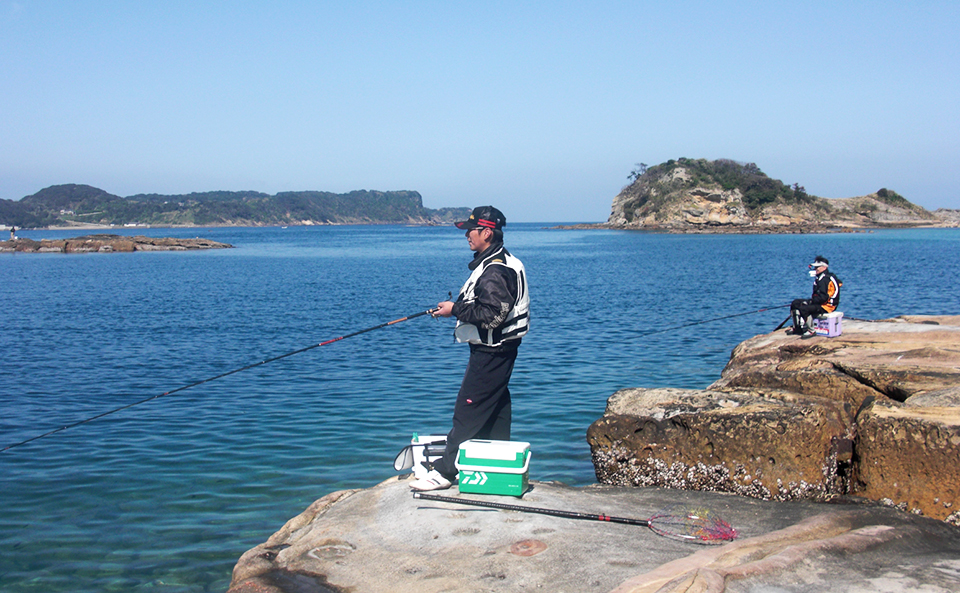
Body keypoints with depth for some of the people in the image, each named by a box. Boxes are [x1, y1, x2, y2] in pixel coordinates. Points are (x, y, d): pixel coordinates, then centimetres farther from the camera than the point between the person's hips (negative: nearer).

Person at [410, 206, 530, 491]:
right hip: (498, 349, 11)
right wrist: (458, 306, 13)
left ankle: (444, 471, -4)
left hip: (490, 352, -11)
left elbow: (493, 314, -27)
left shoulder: (494, 271, -21)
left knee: (467, 410, -8)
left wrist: (456, 309, -18)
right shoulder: (504, 262, 14)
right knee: (496, 408, 16)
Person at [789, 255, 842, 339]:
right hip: (819, 303, 11)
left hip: (826, 306, -11)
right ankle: (797, 328, 13)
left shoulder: (825, 279, -19)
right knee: (795, 303, 10)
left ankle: (811, 330, -17)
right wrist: (810, 301, 3)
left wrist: (810, 301, -17)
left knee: (804, 309, -31)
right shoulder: (820, 277, 15)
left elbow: (823, 297, -26)